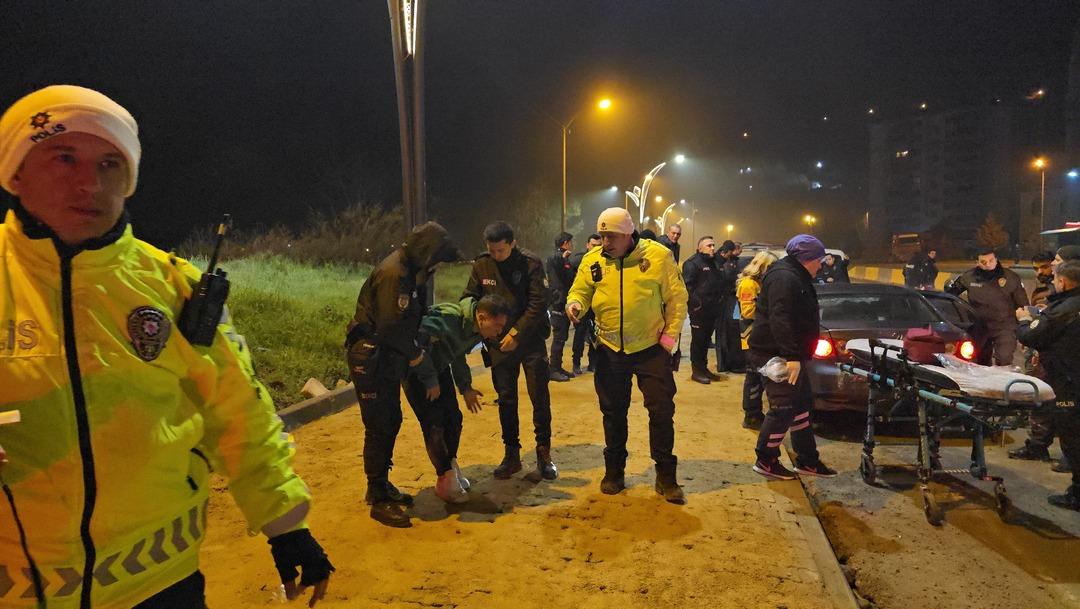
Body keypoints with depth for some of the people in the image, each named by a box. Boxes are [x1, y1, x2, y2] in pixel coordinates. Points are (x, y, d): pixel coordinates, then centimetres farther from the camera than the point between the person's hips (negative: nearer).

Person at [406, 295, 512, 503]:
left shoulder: (475, 330, -5)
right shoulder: (447, 318, -34)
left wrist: (466, 387, 9)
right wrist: (430, 381, -29)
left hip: (438, 368, 8)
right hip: (415, 368, -8)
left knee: (453, 417, 6)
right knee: (433, 424, -10)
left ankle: (451, 467, 26)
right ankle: (446, 480, 2)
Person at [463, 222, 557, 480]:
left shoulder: (531, 263, -11)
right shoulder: (481, 265, -2)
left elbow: (537, 305, -15)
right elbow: (470, 298, 6)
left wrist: (516, 333, -21)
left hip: (530, 340, -3)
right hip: (498, 343, 3)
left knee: (540, 398, 1)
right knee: (506, 399, 10)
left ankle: (543, 452, 15)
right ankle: (511, 453, 22)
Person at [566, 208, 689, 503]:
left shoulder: (659, 256, -9)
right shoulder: (592, 260, -1)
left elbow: (677, 298, -5)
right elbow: (580, 291, 5)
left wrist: (670, 335, -9)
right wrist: (575, 303, -18)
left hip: (651, 348, -2)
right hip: (609, 349, 2)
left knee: (661, 411, 2)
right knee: (613, 412, 13)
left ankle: (665, 476, 18)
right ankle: (614, 471, 30)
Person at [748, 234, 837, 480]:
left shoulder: (796, 277, 18)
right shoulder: (784, 278, -18)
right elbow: (780, 320, -28)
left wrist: (796, 355, 25)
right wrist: (792, 356, -32)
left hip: (789, 354, 11)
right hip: (776, 355, -11)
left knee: (802, 404, 15)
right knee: (784, 408, -7)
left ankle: (807, 460, 25)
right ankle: (766, 461, 6)